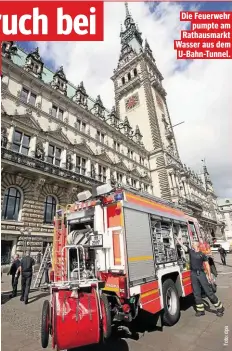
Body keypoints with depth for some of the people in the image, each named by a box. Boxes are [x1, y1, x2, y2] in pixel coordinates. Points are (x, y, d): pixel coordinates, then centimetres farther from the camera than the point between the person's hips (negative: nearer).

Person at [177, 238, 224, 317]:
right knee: (196, 293, 9)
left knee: (208, 291, 0)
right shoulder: (190, 251, 5)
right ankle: (200, 310, 21)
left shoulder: (202, 254, -2)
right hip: (193, 274, 3)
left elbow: (207, 265, 1)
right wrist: (177, 239, 6)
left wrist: (209, 275, -3)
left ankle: (220, 308, 17)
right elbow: (182, 245, 5)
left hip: (201, 273, -3)